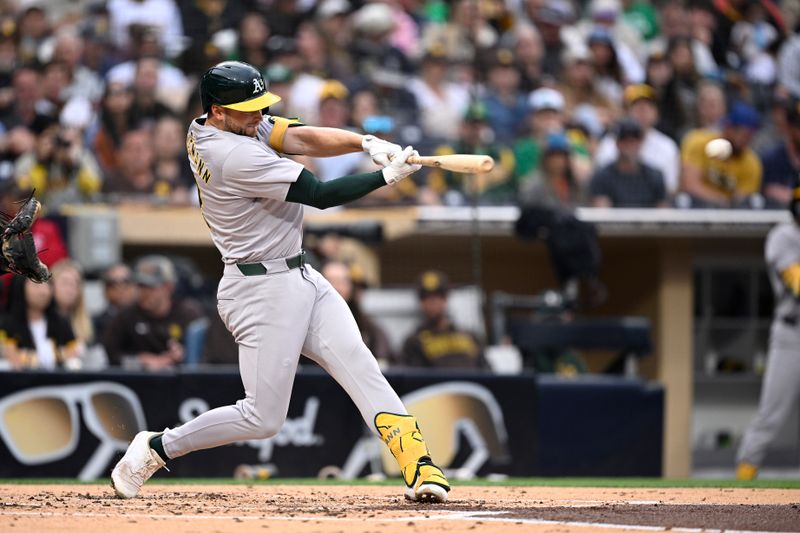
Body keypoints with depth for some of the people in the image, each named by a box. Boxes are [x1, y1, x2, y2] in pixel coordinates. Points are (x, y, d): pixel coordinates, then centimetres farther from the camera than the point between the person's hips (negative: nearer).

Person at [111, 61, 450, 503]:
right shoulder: (235, 156, -23)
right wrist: (387, 176, -16)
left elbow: (304, 139, -2)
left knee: (360, 368, -6)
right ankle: (157, 448, 12)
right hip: (265, 291, -9)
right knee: (263, 417, -4)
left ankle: (418, 467, -14)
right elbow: (320, 195, -21)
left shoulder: (223, 127, 4)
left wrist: (364, 142, -18)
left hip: (301, 279, 9)